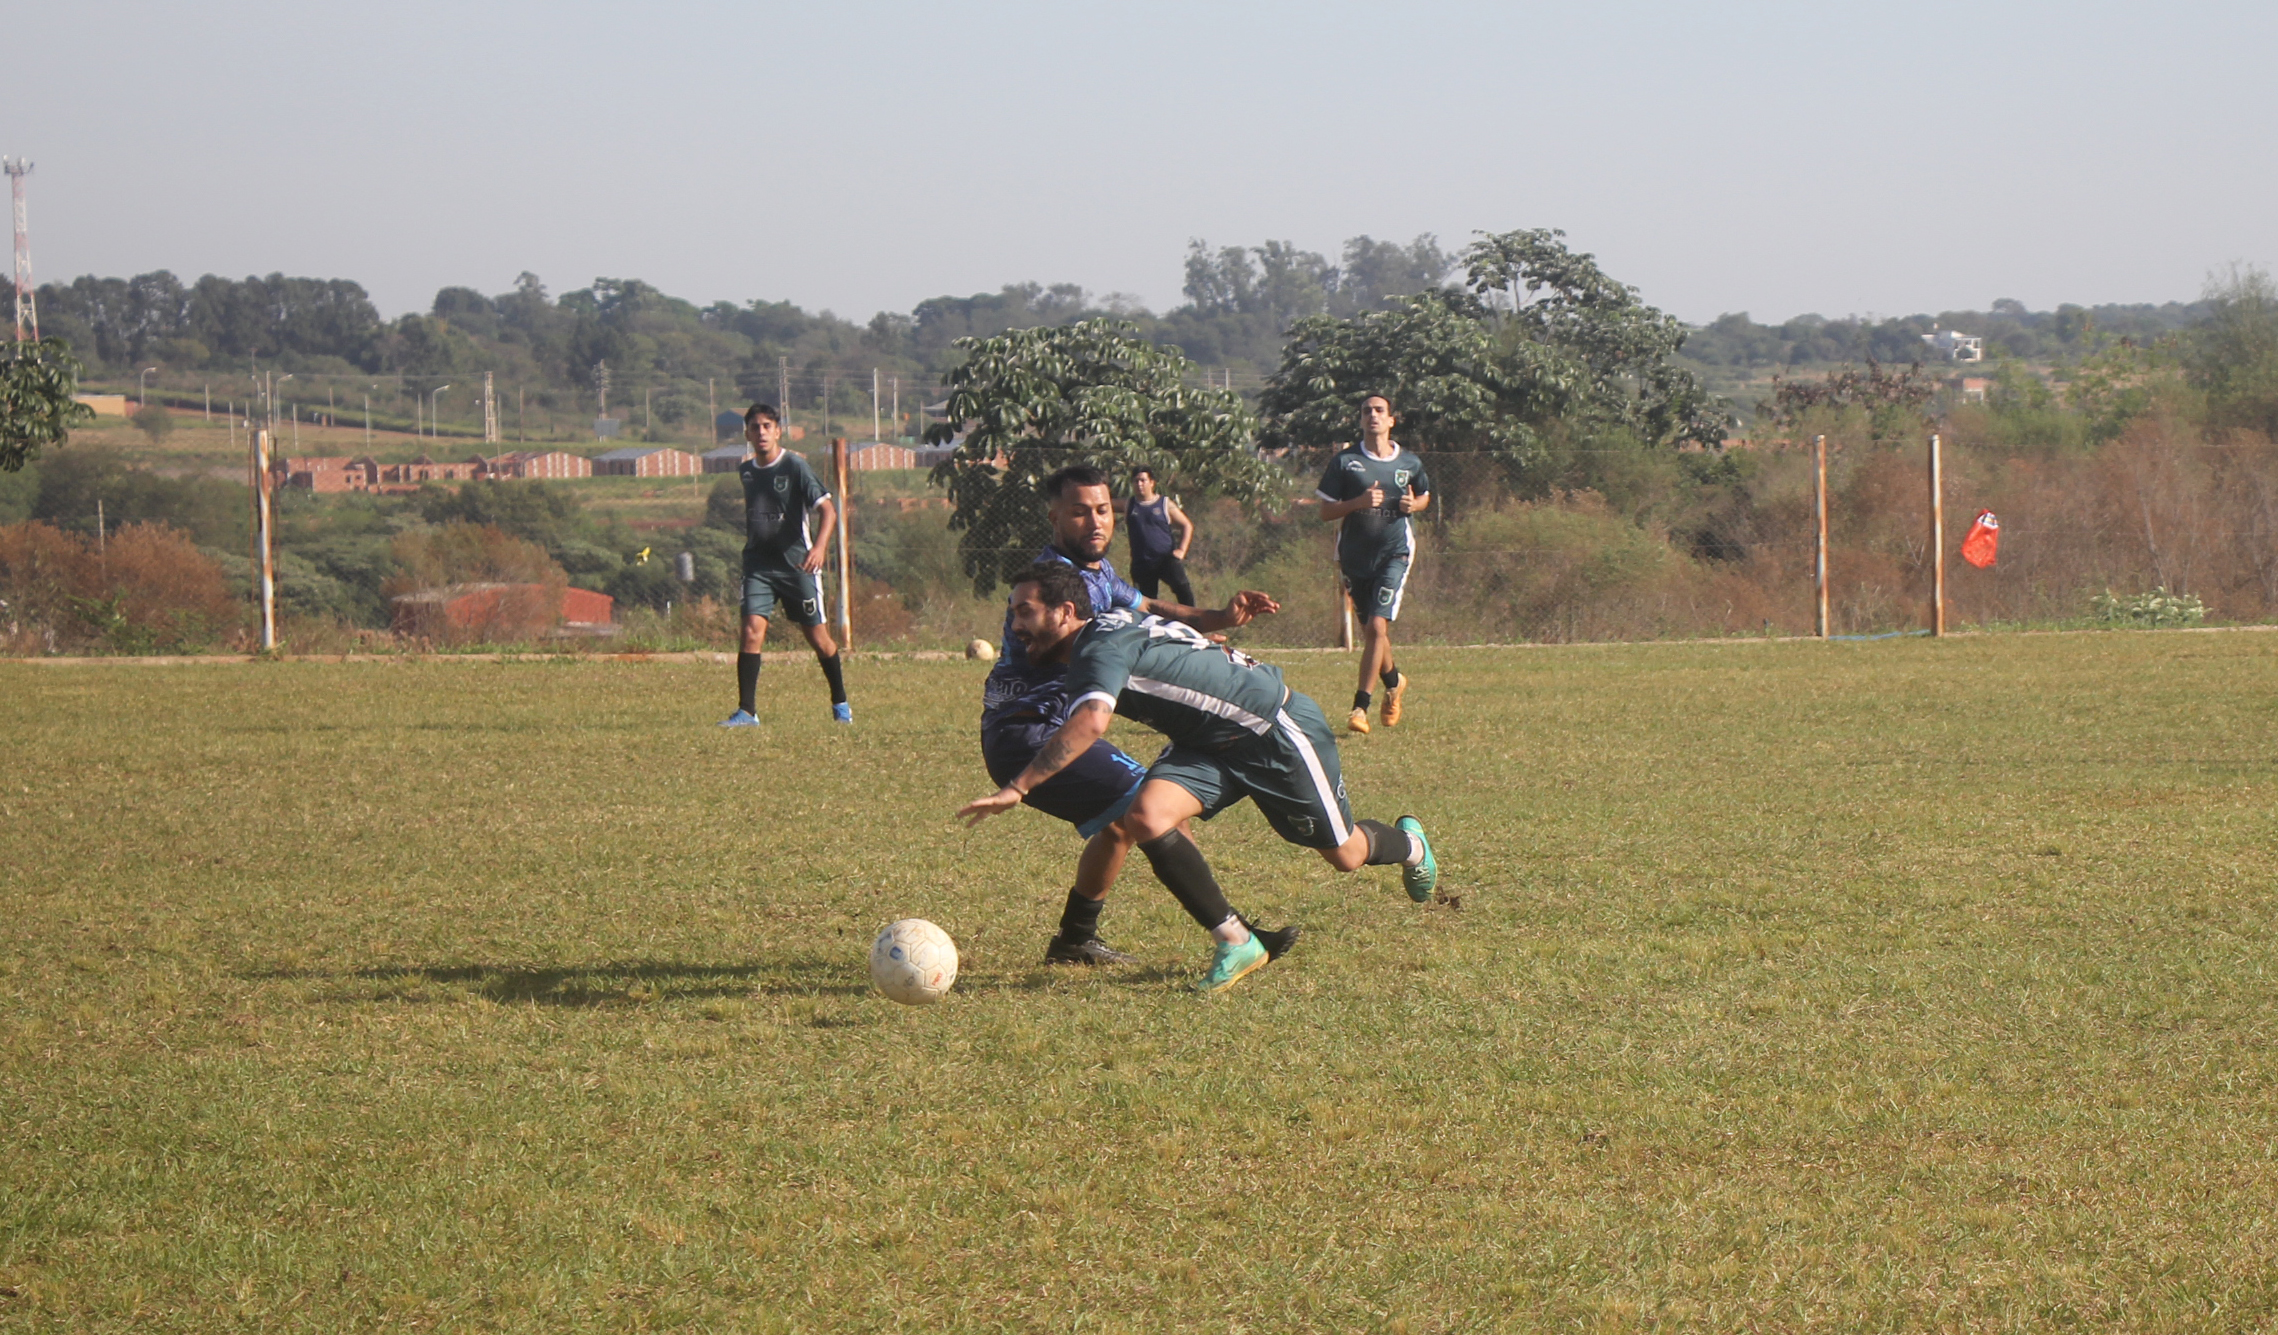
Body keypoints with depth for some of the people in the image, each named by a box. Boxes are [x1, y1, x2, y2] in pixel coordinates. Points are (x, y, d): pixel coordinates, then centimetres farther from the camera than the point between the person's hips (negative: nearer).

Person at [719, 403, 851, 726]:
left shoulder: (795, 467, -8)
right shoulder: (745, 471, 8)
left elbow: (827, 509, -15)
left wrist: (819, 546, -30)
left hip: (797, 563, -3)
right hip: (758, 563, 3)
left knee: (818, 637, 3)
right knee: (752, 630, -14)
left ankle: (840, 703, 23)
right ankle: (746, 712, -12)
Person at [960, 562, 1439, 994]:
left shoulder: (1101, 649, -29)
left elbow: (1089, 725, -47)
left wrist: (1017, 789, -52)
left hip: (1279, 727, -8)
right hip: (1214, 745, 8)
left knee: (1346, 856, 8)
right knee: (1144, 818, -18)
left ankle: (1409, 845, 45)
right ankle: (1234, 941, -5)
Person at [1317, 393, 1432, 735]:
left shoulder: (1410, 463, 4)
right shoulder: (1345, 461, -1)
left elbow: (1425, 495, 23)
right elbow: (1325, 511, -1)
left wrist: (1413, 505, -1)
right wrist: (1359, 502, -18)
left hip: (1394, 553, -2)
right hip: (1354, 555, 2)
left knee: (1377, 626, -16)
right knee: (1370, 632, 12)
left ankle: (1360, 706, -14)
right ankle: (1393, 682, 41)